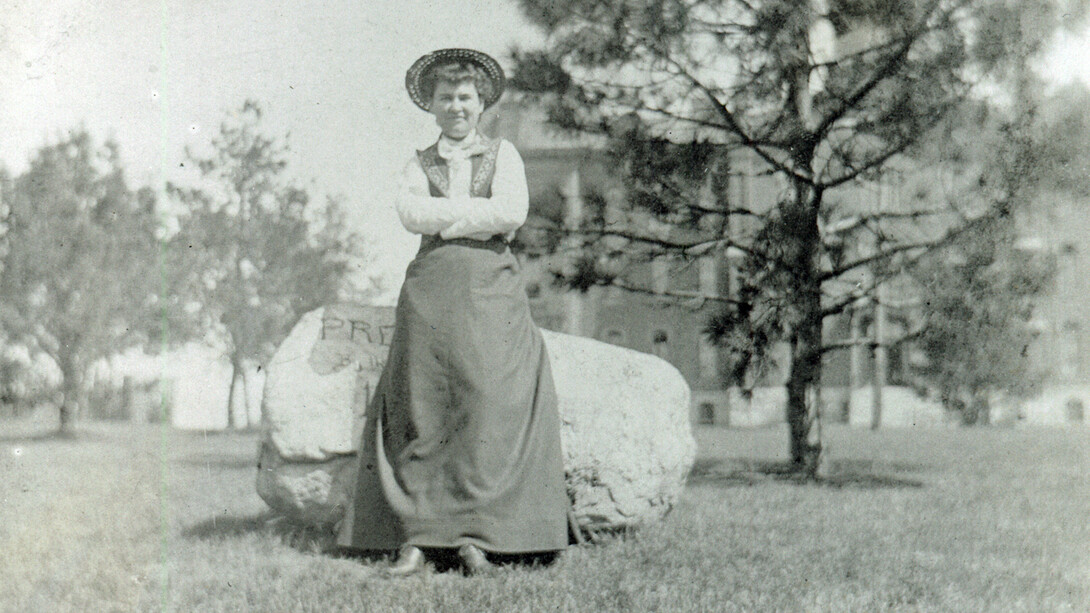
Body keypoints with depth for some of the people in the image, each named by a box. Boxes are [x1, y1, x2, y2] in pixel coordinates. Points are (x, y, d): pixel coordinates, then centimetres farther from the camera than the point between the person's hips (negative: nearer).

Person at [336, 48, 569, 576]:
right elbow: (410, 212, -2)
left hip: (492, 292, -1)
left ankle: (475, 537, -8)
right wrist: (480, 214, -4)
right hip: (430, 290, 1)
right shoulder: (418, 165, 19)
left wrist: (443, 216, -1)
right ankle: (414, 539, -7)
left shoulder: (503, 155, 15)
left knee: (489, 408, -11)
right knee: (420, 413, -6)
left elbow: (513, 213, -4)